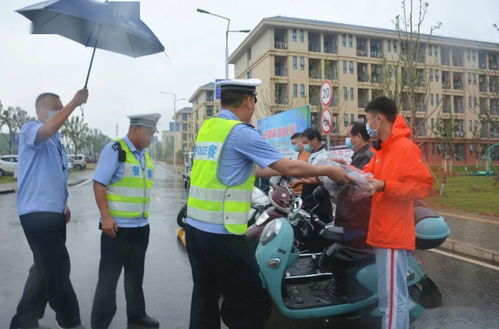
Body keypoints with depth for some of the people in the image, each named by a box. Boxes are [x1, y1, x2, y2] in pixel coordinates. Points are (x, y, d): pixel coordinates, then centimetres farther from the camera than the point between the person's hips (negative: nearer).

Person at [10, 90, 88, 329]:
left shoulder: (56, 139, 17)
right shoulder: (30, 130, -7)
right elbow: (49, 127, -33)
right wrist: (75, 103, -32)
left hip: (53, 212, 9)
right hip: (38, 213, -9)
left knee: (46, 269, 17)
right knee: (58, 270, -4)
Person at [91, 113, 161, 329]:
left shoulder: (145, 156, 12)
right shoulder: (114, 150, -10)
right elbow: (99, 184, -14)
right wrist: (106, 218, -21)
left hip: (141, 228, 7)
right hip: (117, 227, -7)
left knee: (135, 276, 17)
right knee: (108, 277, 2)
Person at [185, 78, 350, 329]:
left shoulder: (207, 127, 11)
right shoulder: (240, 132, -14)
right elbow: (290, 168, -12)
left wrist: (284, 171, 20)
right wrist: (329, 171, 4)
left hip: (195, 226, 9)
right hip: (221, 232, -9)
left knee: (205, 297, 18)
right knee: (250, 303, 5)